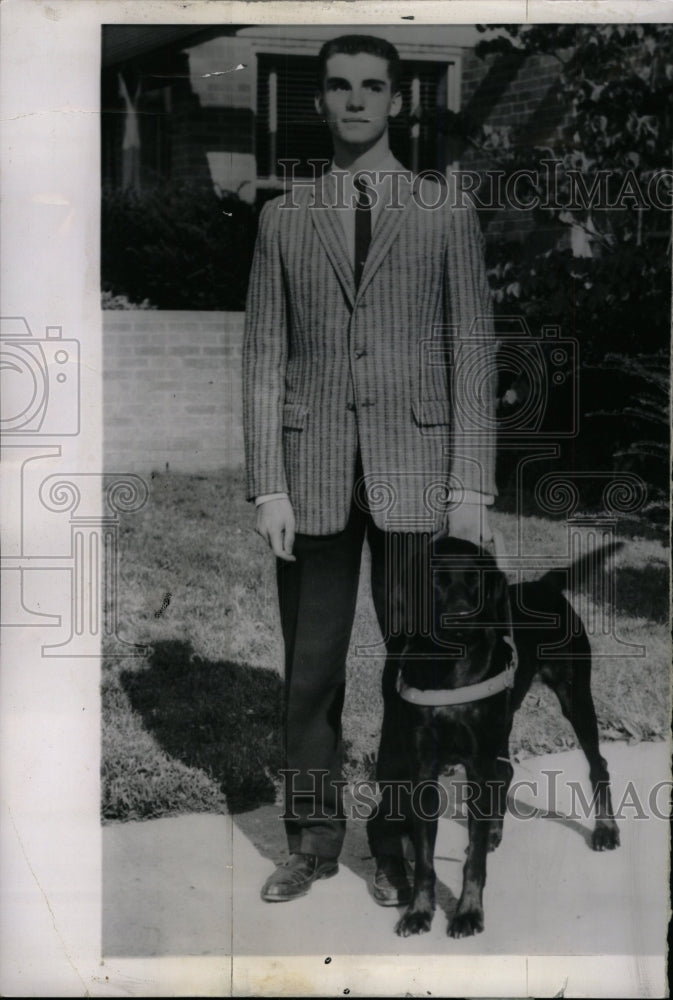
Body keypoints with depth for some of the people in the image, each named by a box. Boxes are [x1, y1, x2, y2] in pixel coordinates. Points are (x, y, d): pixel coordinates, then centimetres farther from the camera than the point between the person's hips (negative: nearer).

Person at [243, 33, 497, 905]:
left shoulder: (446, 217, 6)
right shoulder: (283, 219, 10)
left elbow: (473, 353, 3)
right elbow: (262, 357, 6)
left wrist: (471, 486, -4)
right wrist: (267, 486, -2)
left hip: (414, 474, -1)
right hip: (314, 472, 1)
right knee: (310, 667, 7)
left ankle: (398, 844, 19)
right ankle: (314, 838, 23)